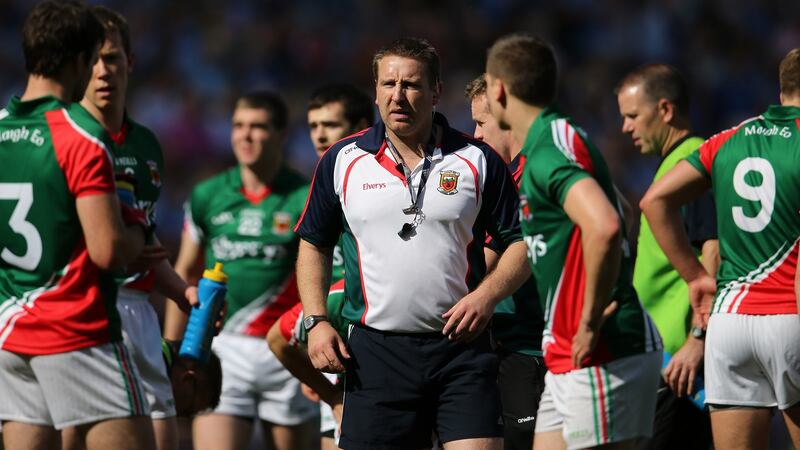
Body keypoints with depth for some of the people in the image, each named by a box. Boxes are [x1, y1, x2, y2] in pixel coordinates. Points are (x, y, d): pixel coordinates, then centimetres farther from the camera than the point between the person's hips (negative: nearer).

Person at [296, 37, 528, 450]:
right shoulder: (342, 161, 7)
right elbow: (314, 245, 15)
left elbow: (519, 243, 7)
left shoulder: (478, 161, 3)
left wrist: (486, 296, -11)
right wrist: (316, 321, 3)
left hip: (460, 347, -1)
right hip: (375, 351, 1)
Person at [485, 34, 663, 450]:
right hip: (569, 358, 10)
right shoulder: (544, 145, 16)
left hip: (602, 355, -10)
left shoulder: (549, 150, -16)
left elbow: (604, 227, -33)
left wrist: (591, 324, -25)